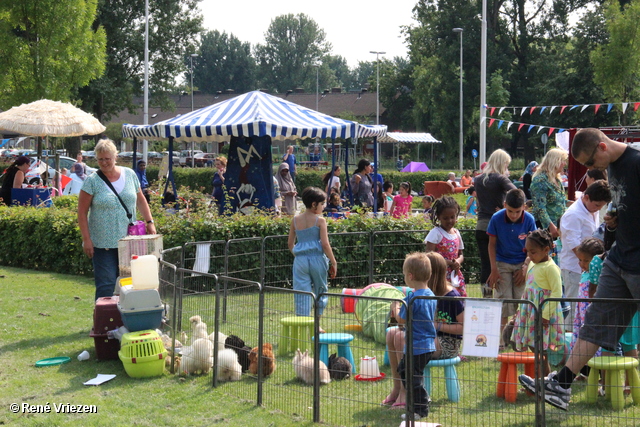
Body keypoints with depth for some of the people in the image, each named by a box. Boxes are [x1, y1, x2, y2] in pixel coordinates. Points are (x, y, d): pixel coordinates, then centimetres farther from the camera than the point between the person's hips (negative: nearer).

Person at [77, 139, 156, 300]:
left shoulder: (129, 175, 6)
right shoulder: (92, 181, -4)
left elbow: (140, 200, 17)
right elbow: (82, 212, -4)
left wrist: (149, 222, 6)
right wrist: (86, 239, -9)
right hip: (102, 244, -3)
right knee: (105, 284, -6)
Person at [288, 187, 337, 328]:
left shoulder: (295, 220, 6)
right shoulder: (320, 220, -7)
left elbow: (290, 244, 10)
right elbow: (325, 244, -10)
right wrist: (333, 262, -3)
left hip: (300, 259, 3)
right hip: (317, 259, -3)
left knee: (302, 292, 3)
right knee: (320, 291, 13)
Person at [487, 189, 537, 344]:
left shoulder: (529, 219, -12)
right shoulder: (496, 218, -14)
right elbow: (492, 244, -4)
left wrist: (525, 267, -7)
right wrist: (494, 270, -7)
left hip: (521, 264, 1)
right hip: (502, 264, -1)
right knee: (503, 300, -4)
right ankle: (502, 336, 3)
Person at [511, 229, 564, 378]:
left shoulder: (550, 268, -12)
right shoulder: (532, 265, 15)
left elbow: (557, 292, -18)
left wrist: (545, 315, -21)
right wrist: (520, 309, 21)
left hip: (543, 315, -9)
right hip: (530, 313, 9)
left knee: (540, 351, -8)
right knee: (534, 348, 10)